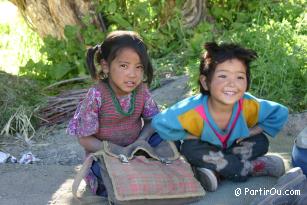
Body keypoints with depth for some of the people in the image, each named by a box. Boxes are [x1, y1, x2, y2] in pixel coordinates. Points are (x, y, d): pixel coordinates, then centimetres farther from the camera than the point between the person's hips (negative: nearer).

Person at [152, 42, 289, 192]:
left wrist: (254, 130, -19)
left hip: (232, 147, 2)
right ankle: (251, 167, -24)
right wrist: (188, 136, -25)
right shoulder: (193, 110, -36)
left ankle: (215, 170, -21)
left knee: (261, 142, -18)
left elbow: (280, 113, -13)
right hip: (206, 149, -2)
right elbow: (159, 123, -33)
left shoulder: (249, 106, -27)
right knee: (190, 149, -32)